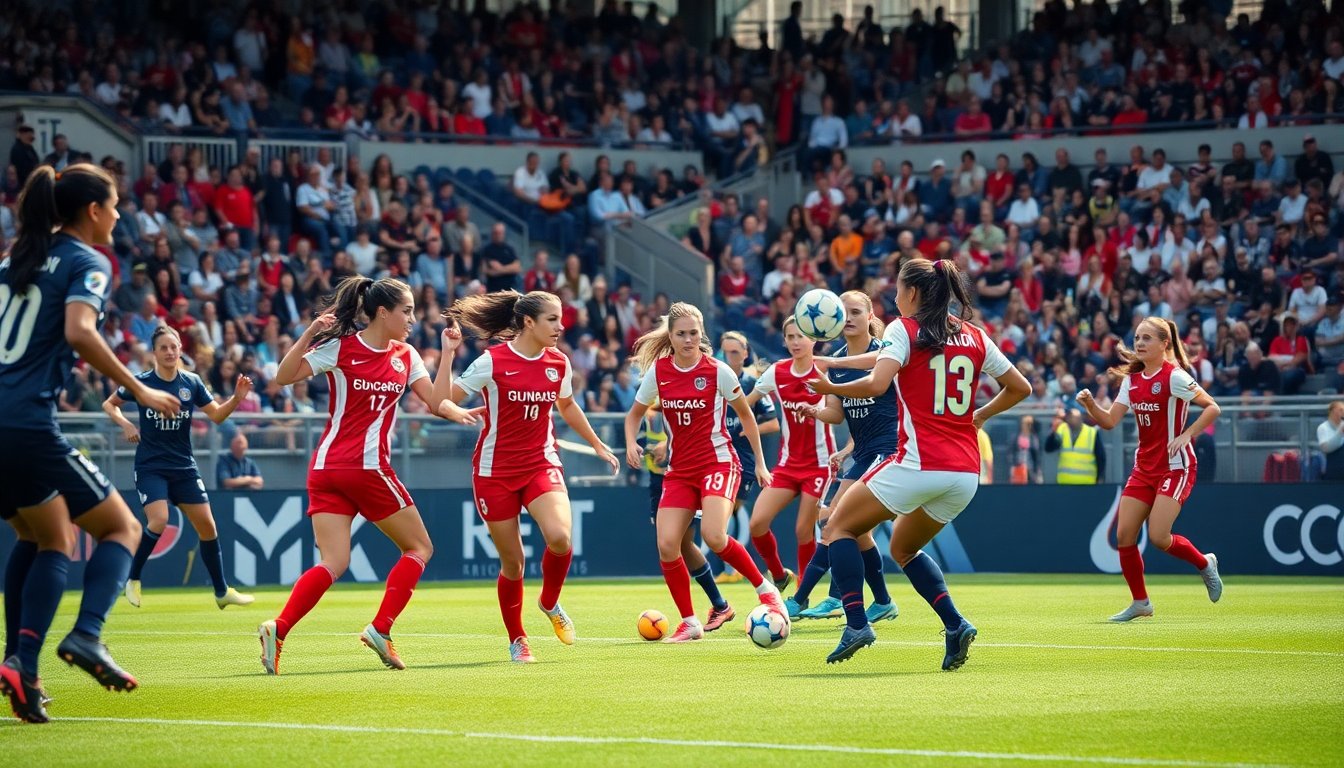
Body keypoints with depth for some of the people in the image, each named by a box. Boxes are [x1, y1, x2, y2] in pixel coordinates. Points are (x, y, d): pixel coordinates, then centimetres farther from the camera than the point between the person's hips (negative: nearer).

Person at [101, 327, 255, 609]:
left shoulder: (191, 383, 0)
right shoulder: (142, 382, -7)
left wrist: (237, 398, -15)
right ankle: (133, 580, -2)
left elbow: (217, 415, 2)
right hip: (150, 466, -4)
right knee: (158, 521, -23)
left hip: (184, 466, 4)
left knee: (207, 525, 2)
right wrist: (125, 424, -12)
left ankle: (222, 591, 16)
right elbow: (109, 404, 7)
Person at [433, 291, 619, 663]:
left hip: (541, 464, 3)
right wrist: (448, 353, -21)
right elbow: (442, 401, -14)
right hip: (496, 470, -3)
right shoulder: (492, 361, -13)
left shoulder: (558, 363, 1)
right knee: (512, 562, 1)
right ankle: (517, 640, 22)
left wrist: (598, 445, 27)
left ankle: (550, 603, 6)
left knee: (559, 536, -23)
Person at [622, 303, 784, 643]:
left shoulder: (718, 371, -8)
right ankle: (689, 622, 6)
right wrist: (631, 442, -6)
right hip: (679, 470, 4)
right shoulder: (657, 372, 0)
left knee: (713, 535, -26)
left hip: (718, 462, -4)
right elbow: (635, 413, 14)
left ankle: (766, 589, -3)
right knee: (666, 545, -10)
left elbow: (746, 416, 5)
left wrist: (760, 462, 7)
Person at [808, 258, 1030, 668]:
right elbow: (1020, 387, 18)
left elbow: (877, 384, -18)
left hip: (918, 462, -6)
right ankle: (955, 625, 6)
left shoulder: (903, 330, -4)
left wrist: (831, 388, -4)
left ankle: (856, 623, -6)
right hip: (966, 472, 6)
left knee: (839, 527, 10)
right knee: (903, 548, 26)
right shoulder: (975, 337, 12)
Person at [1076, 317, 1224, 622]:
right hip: (1144, 467, 7)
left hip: (1175, 466, -7)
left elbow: (1212, 407, -14)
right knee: (1124, 535, -2)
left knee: (1158, 537, -16)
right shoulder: (1131, 379, 8)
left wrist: (1186, 435, -23)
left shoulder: (1174, 377, -13)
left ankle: (1204, 564, 13)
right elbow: (1109, 421, 5)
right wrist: (1091, 404, -13)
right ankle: (1140, 602, 12)